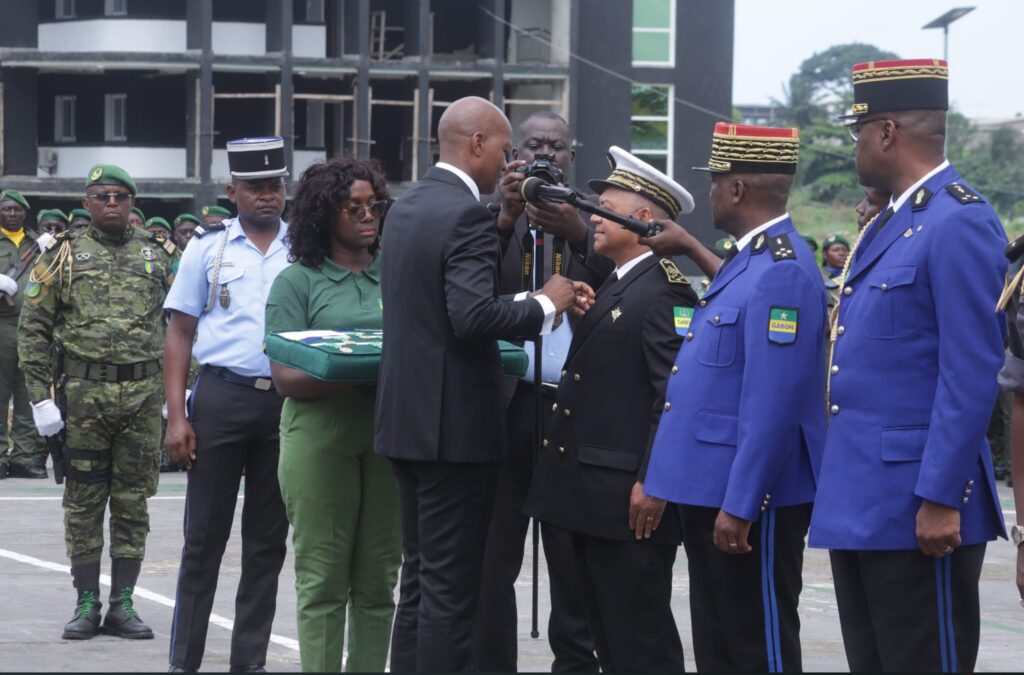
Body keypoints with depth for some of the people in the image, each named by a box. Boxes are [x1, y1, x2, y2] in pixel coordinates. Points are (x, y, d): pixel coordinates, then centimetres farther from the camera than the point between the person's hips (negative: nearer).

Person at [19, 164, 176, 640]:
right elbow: (33, 330, 2)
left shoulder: (159, 257, 10)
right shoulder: (64, 256, 4)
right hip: (82, 396, -2)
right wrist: (40, 397, -6)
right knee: (83, 502, 2)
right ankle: (86, 605, 9)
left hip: (144, 396, 2)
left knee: (133, 503, 4)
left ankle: (122, 604, 11)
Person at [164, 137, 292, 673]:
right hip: (221, 397, -1)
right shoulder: (209, 247, 4)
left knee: (267, 542, 7)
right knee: (205, 536, 1)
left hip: (287, 402, 1)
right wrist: (176, 417, -5)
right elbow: (180, 333, 4)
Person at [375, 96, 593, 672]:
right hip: (456, 427, -9)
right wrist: (545, 306, -14)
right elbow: (474, 316, -28)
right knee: (452, 587, -5)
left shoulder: (407, 207, 12)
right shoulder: (468, 215, -17)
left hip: (408, 421, 9)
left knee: (421, 578, 16)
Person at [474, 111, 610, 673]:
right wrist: (506, 220, -19)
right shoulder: (493, 219, 8)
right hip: (504, 402, 0)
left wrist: (576, 235, -22)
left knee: (575, 562, 5)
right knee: (492, 558, 1)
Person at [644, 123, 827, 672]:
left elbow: (773, 404, -24)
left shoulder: (781, 272, -19)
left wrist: (740, 506, -24)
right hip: (711, 489, 10)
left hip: (748, 500, -10)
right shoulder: (748, 259, 14)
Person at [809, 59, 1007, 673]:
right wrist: (841, 486, 19)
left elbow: (971, 375, -19)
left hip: (916, 511, -10)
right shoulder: (888, 225, 17)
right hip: (859, 504, 10)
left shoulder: (960, 224, -14)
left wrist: (940, 500, -21)